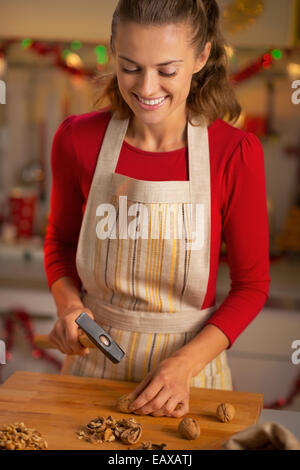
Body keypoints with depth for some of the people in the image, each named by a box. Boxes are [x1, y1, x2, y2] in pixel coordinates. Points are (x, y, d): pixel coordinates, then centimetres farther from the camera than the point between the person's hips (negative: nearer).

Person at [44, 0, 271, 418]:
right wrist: (67, 303, -11)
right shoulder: (77, 140, -10)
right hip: (95, 357, 2)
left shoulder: (237, 153, -15)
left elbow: (252, 285, -7)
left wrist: (185, 363, -17)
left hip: (191, 357, -1)